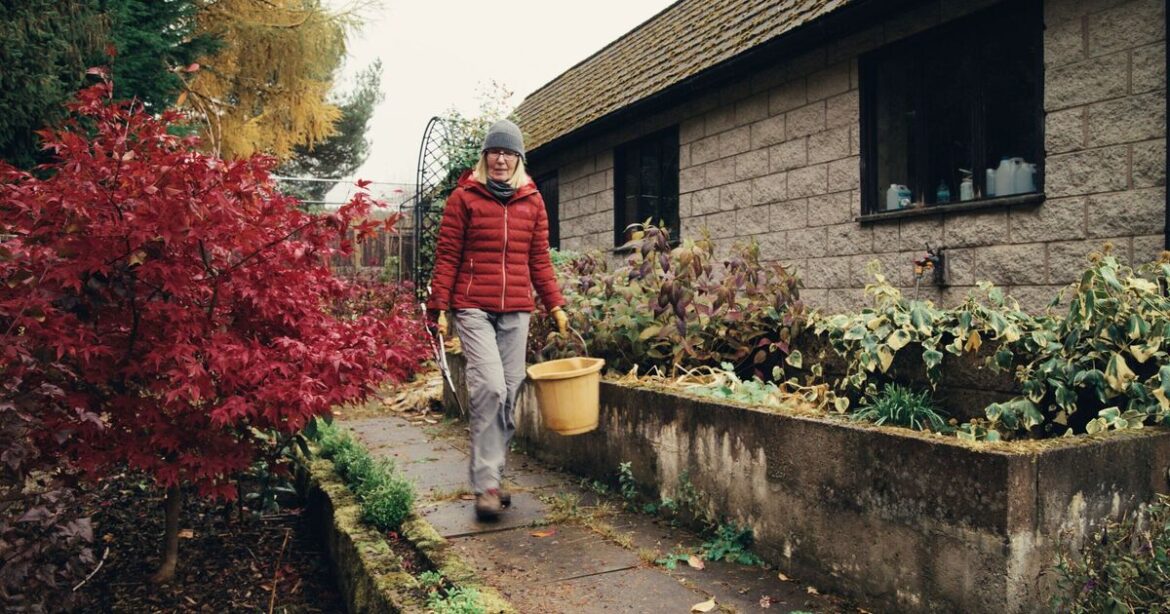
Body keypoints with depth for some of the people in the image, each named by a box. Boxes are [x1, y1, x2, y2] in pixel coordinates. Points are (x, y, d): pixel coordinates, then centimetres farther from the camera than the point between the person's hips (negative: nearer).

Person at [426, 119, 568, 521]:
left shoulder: (532, 201, 13)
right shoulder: (464, 197, 3)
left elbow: (539, 259, 15)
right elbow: (447, 257, 1)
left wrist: (555, 305, 9)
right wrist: (439, 307, -4)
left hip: (517, 310, 4)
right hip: (473, 308, -4)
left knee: (509, 394, 5)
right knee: (490, 387, -16)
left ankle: (490, 479, 18)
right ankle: (485, 485, -6)